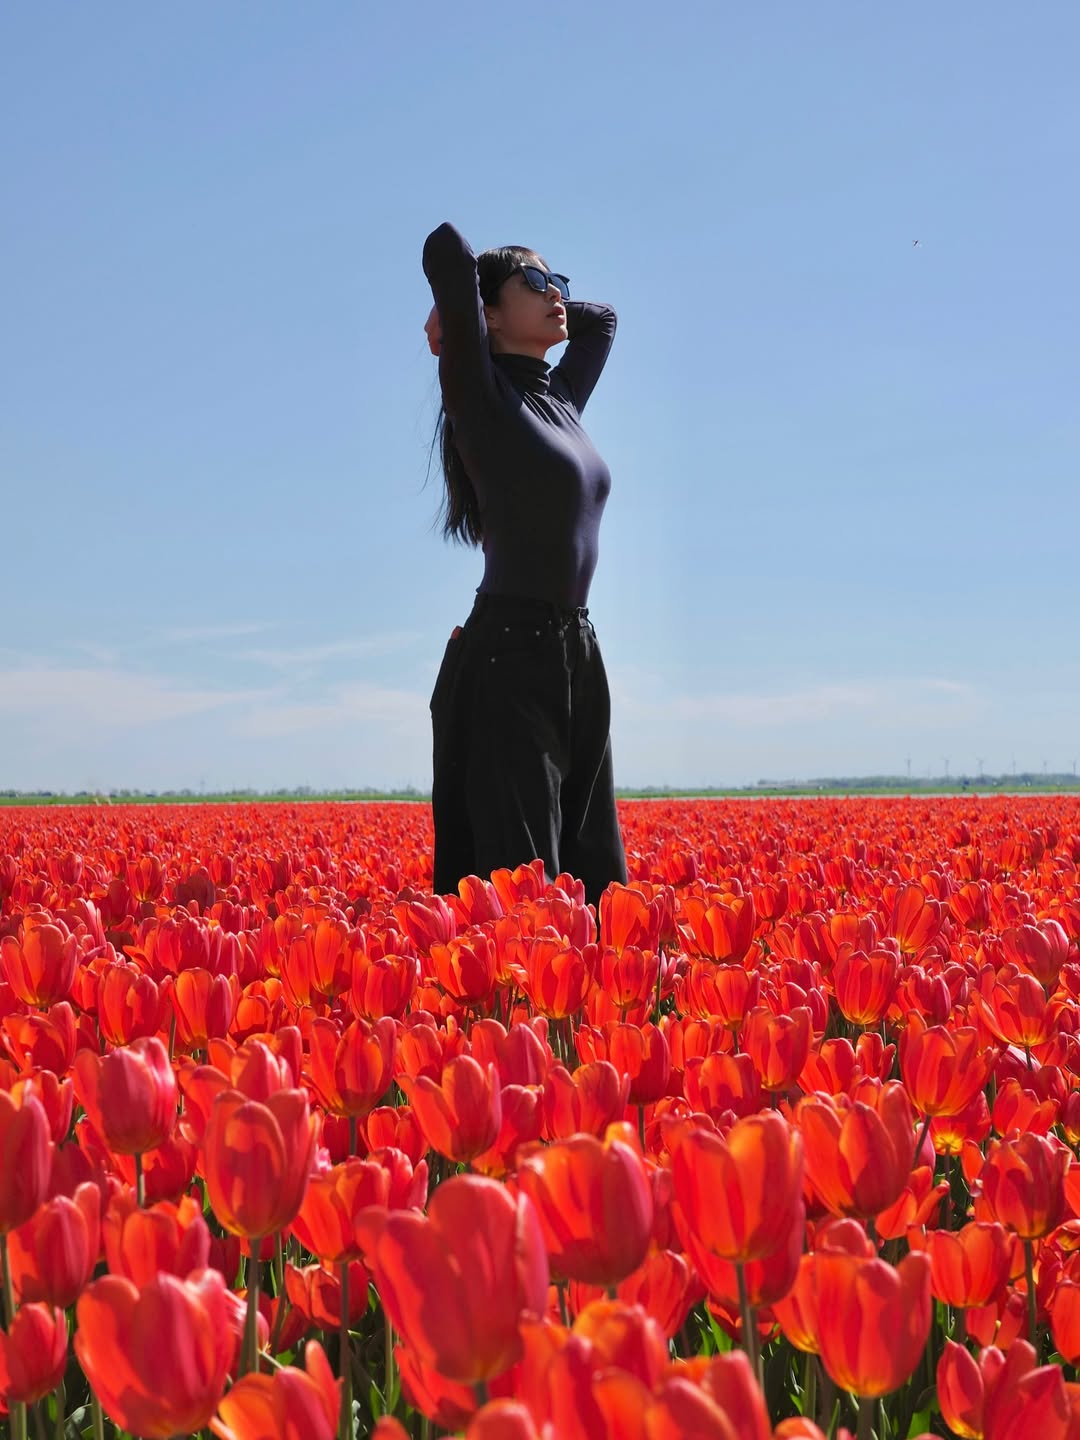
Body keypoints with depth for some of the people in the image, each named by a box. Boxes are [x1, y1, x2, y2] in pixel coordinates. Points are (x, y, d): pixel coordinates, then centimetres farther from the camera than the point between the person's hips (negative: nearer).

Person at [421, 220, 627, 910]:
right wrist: (462, 312, 4)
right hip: (506, 661, -8)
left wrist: (548, 307, 20)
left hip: (579, 661, 8)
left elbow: (603, 315, 34)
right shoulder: (481, 393, -4)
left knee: (594, 882, 8)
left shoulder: (561, 399, 16)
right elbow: (447, 249, -15)